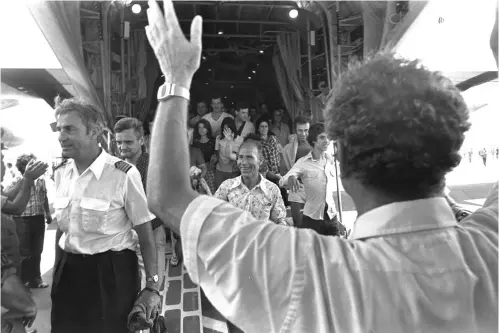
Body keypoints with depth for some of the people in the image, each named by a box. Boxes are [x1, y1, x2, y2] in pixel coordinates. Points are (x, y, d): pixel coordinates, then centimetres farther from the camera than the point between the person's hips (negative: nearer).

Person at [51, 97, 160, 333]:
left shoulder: (123, 174, -18)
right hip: (67, 271, 6)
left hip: (111, 272, -5)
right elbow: (60, 229, 14)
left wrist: (152, 286, -15)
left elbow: (146, 235, -15)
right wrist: (57, 272, 17)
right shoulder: (60, 173, 2)